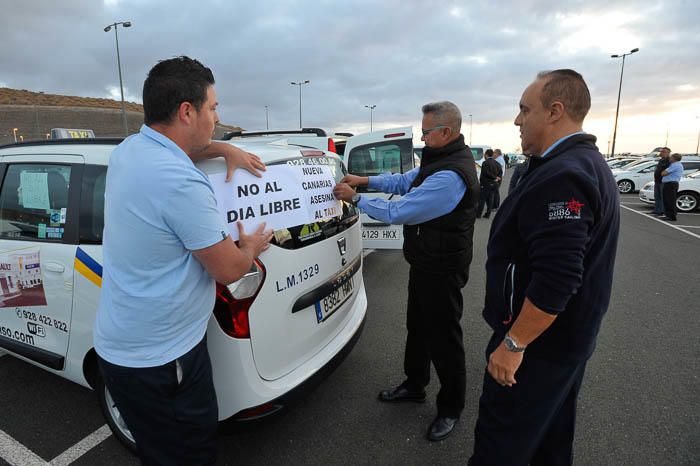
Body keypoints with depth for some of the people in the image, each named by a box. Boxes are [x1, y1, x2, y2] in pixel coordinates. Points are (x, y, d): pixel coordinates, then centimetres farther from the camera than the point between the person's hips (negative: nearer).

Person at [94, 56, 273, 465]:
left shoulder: (127, 150, 0)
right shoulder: (181, 183, -29)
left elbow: (172, 149, 25)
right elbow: (228, 270, -18)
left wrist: (226, 149, 12)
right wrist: (252, 248, 3)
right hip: (160, 359, -9)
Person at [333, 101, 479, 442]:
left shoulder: (450, 176, -28)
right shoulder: (441, 160, 7)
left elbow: (397, 212, -28)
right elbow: (405, 182, 16)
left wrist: (355, 198, -15)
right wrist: (366, 180, 3)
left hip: (441, 269, -10)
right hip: (426, 263, 10)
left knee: (443, 337, 6)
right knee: (417, 326, 22)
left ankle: (450, 408, 27)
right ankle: (414, 386, 43)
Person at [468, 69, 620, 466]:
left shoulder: (561, 176, -25)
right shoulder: (589, 163, 10)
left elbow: (555, 281, -31)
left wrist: (514, 344, -22)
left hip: (539, 343, -10)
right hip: (570, 336, 10)